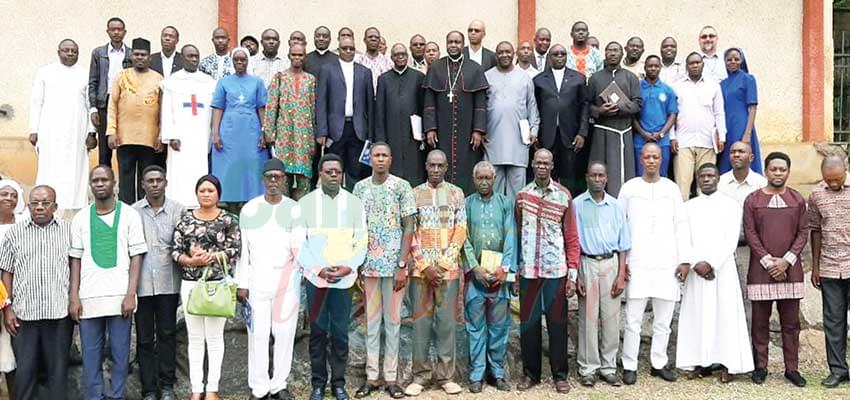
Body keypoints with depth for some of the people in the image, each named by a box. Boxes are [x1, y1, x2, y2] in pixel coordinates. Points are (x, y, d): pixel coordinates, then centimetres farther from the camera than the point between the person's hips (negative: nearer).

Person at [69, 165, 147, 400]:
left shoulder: (129, 214, 3)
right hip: (88, 297, 2)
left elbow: (136, 256, 0)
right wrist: (74, 297, 1)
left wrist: (130, 294, -8)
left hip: (119, 296, -2)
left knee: (120, 354, 1)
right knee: (90, 355, 5)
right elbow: (76, 259, 10)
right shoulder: (81, 218, 10)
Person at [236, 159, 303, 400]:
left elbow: (300, 248, 1)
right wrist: (242, 284, 1)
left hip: (287, 280, 0)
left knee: (284, 333, 2)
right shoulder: (249, 209, 5)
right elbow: (243, 249, 5)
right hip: (257, 280, 0)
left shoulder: (295, 210, 5)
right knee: (257, 334, 0)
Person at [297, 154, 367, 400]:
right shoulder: (305, 203, 3)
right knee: (317, 333, 5)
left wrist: (348, 267, -10)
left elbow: (361, 241, 4)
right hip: (315, 278, 0)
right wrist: (318, 269, -10)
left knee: (340, 333, 3)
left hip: (345, 278, 0)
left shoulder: (354, 203, 6)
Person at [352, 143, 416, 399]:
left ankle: (391, 377, 13)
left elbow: (408, 228, -5)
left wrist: (402, 266, -10)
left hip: (394, 264, -2)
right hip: (368, 264, 3)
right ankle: (372, 376, 15)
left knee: (392, 319, 5)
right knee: (371, 320, 8)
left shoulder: (401, 187, -2)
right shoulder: (360, 188, 6)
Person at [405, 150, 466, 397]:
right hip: (420, 268, 0)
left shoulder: (456, 193, 7)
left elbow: (461, 230, 2)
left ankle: (445, 376, 11)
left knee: (446, 321, 3)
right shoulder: (415, 194, 6)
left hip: (449, 268, 0)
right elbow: (410, 233, 2)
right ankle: (421, 375, 11)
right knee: (421, 321, 2)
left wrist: (443, 263, -7)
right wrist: (425, 265, -7)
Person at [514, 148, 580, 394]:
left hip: (556, 271, -1)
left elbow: (571, 237, 2)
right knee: (528, 323, 7)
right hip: (528, 271, 1)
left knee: (557, 323, 5)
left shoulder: (564, 196, 2)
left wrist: (572, 273, -3)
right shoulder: (522, 196, 6)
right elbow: (516, 235, 8)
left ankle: (560, 375, 16)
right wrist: (514, 271, 4)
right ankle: (530, 373, 20)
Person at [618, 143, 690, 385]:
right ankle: (629, 366, 7)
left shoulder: (671, 188, 9)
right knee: (633, 319, -2)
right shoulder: (629, 188, 5)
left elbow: (681, 225, 8)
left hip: (667, 263, 2)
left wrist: (684, 260, 2)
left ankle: (659, 363, 18)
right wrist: (621, 261, -1)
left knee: (663, 319, 7)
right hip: (638, 263, -2)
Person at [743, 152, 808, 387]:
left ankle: (792, 368, 13)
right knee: (760, 322, 4)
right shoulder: (752, 200, 2)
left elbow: (803, 232, 3)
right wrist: (769, 262, -10)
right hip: (761, 270, -1)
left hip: (790, 270, 2)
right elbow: (750, 234, -3)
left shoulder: (797, 200, 7)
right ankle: (760, 367, 13)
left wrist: (786, 260, -9)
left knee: (791, 323, 6)